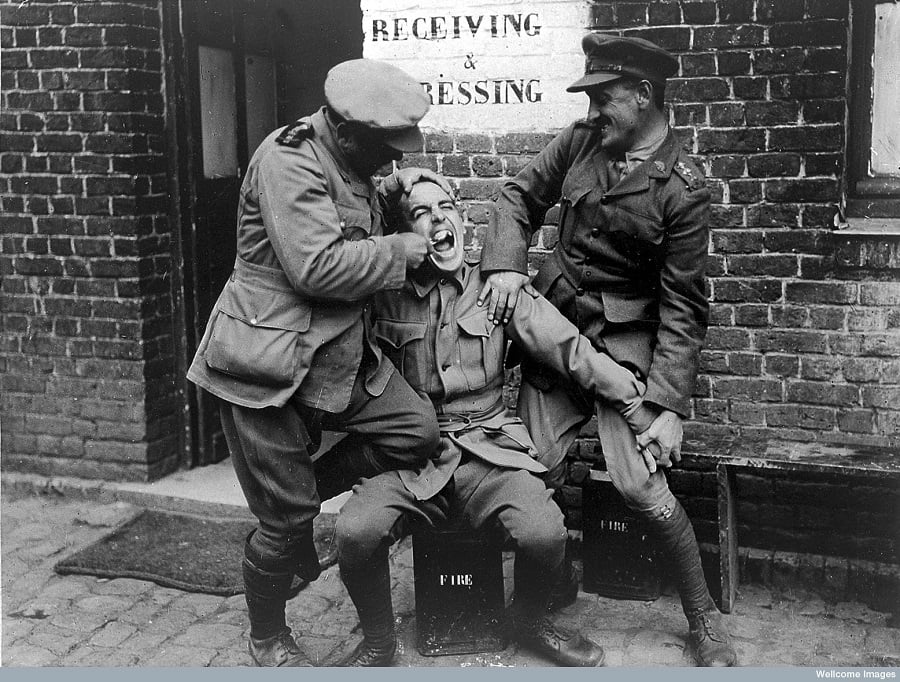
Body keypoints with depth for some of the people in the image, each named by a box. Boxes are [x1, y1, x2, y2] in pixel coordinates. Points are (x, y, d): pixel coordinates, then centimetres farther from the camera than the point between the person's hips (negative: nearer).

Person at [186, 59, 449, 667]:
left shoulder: (346, 162, 11)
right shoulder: (288, 160, -19)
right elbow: (318, 268, -28)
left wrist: (391, 189, 13)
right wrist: (402, 251, -16)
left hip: (339, 358, 9)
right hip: (268, 366, -9)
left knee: (419, 430, -5)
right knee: (286, 517, 0)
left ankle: (301, 505, 16)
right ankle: (268, 639, 26)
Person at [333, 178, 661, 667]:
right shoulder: (386, 295, 5)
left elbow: (571, 349, 2)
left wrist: (642, 407, -3)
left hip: (489, 448, 0)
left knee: (545, 533, -26)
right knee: (355, 531, -27)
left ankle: (530, 621, 11)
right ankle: (377, 641, 5)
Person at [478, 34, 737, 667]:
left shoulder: (683, 189, -13)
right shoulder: (581, 141, 1)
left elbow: (683, 306, -13)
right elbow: (520, 195, 12)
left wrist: (670, 405, -18)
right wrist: (505, 264, -6)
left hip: (623, 341, -4)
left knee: (640, 484, -13)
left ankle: (705, 618, 10)